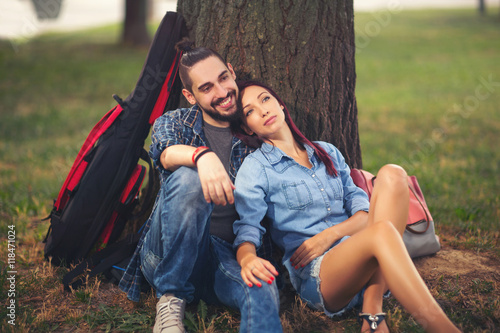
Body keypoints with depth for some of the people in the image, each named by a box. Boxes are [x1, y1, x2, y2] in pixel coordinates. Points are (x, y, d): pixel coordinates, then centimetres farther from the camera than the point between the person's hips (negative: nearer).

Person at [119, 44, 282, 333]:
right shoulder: (173, 122, 9)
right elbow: (165, 151, -16)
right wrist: (202, 155, -40)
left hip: (227, 254, 0)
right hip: (168, 255, 0)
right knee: (187, 178, -31)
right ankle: (172, 298, -20)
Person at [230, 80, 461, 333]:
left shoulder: (327, 152, 22)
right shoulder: (255, 168, 7)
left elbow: (363, 212, 15)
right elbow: (246, 231, -5)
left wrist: (330, 234, -6)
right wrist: (248, 259, -30)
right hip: (314, 272, -5)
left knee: (391, 175, -18)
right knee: (382, 231, -34)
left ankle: (372, 308, -26)